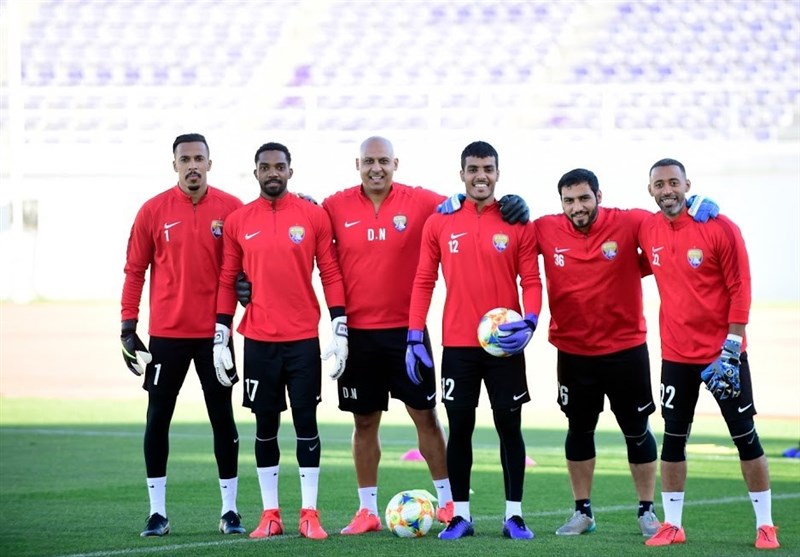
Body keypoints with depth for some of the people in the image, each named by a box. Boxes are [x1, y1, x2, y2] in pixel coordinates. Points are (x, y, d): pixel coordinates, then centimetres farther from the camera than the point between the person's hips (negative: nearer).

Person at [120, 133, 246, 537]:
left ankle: (230, 509, 12)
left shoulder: (231, 209, -1)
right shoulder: (154, 211, -1)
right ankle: (157, 511, 10)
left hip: (214, 333, 0)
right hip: (166, 334, 0)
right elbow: (135, 271, 3)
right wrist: (128, 327, -1)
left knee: (223, 417, 4)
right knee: (158, 419, 3)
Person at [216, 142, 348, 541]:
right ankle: (270, 514, 12)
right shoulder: (238, 221, 5)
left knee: (306, 421, -1)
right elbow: (227, 281, 9)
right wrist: (221, 337, 4)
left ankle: (310, 514, 4)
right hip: (258, 340, 1)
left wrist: (340, 330, -3)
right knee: (265, 425, 6)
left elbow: (330, 274, 2)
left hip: (303, 339, -1)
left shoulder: (314, 216, 1)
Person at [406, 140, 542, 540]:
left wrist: (530, 321, -18)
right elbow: (424, 282, 5)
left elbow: (531, 281, 0)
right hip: (457, 345, 1)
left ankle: (514, 515, 9)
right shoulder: (439, 223, 3)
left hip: (505, 343, -1)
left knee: (509, 426, 3)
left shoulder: (518, 224, 0)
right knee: (459, 427, 5)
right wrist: (415, 338, -1)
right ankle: (461, 515, 12)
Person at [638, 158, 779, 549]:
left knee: (745, 436, 1)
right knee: (673, 438, 5)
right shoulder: (647, 231, 1)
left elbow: (739, 290, -12)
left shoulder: (720, 228, -12)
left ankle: (765, 525, 8)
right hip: (676, 354, 4)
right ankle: (672, 525, 12)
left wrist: (731, 349, -15)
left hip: (723, 352, -4)